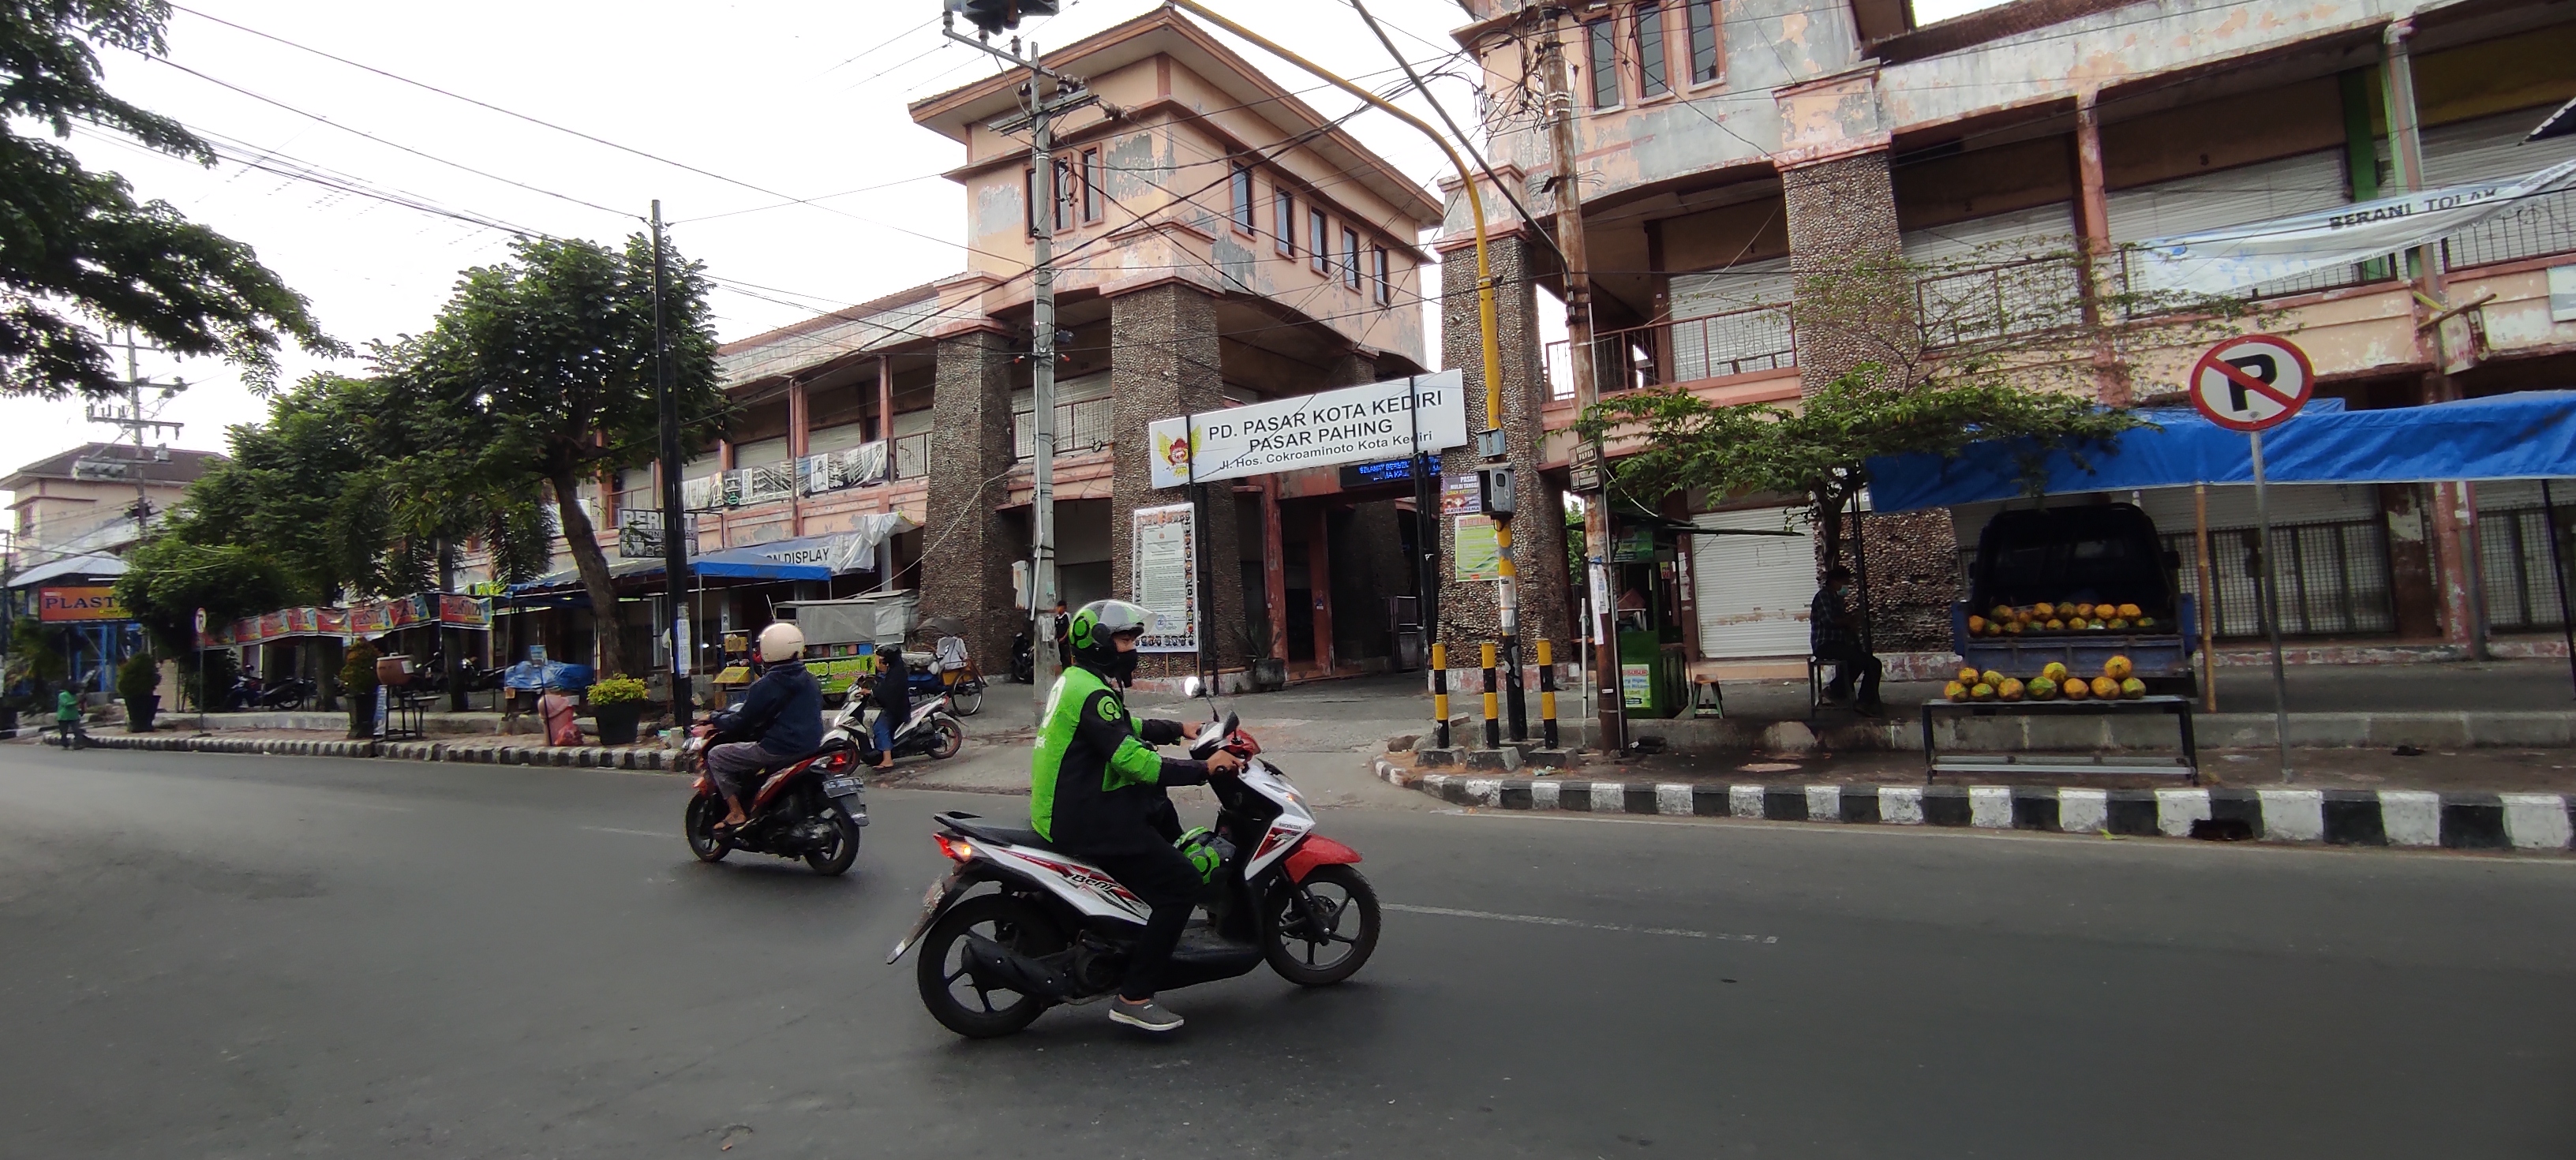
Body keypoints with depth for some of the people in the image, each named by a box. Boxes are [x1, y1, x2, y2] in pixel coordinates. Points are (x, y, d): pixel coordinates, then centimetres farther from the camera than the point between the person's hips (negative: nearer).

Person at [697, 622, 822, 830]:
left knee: (716, 756, 6)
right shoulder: (811, 682, 10)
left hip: (778, 749, -8)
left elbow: (744, 721, -6)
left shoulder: (765, 686, -12)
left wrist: (711, 726, 9)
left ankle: (736, 812, 0)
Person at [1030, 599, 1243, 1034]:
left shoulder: (1075, 680, 13)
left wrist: (1179, 730, 22)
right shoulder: (1093, 693, -19)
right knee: (1182, 884, -12)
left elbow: (1125, 728, 27)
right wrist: (1204, 768, -24)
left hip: (1065, 809, 11)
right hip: (1087, 825, -11)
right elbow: (1131, 759, -28)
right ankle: (1133, 998, -8)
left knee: (1159, 804, 29)